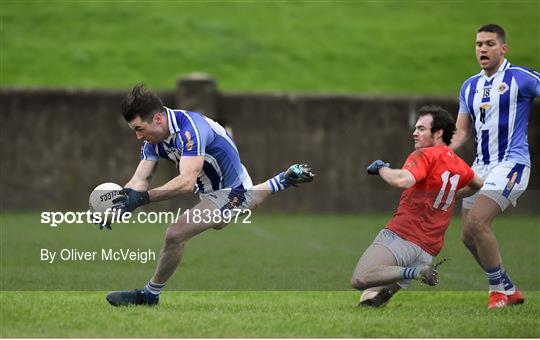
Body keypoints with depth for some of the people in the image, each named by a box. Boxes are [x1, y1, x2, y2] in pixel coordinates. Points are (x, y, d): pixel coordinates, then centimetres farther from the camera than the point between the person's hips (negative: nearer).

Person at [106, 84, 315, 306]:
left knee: (175, 234, -24)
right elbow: (140, 181, -16)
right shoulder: (153, 138, -10)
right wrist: (115, 204, -34)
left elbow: (187, 182, -46)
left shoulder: (190, 128, -35)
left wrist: (143, 198, -54)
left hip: (231, 192, -10)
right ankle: (283, 181, 51)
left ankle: (150, 295, -4)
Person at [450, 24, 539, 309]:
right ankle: (508, 291, 19)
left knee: (476, 222, -22)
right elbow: (462, 131, 16)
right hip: (481, 165, 8)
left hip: (511, 163, -8)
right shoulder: (469, 87, 13)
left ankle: (501, 288, -7)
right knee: (469, 236, 5)